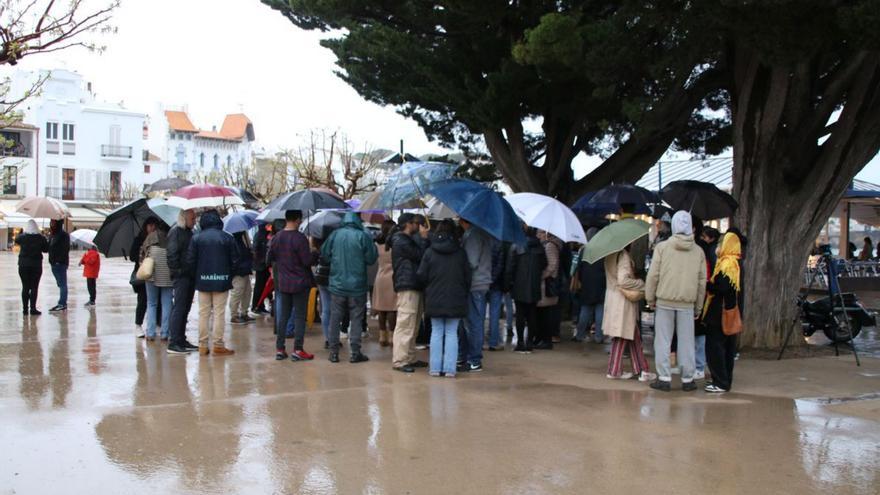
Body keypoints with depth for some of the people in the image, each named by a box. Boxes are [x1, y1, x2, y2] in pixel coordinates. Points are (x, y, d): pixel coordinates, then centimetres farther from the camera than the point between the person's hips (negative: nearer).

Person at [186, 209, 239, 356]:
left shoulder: (196, 238, -2)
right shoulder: (226, 237, -4)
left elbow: (190, 260, -3)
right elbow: (235, 259, -2)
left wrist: (197, 274, 12)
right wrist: (229, 274, 13)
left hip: (203, 280, 2)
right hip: (222, 281, -2)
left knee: (203, 313, 8)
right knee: (219, 313, 1)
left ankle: (203, 345, 10)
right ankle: (217, 345, 2)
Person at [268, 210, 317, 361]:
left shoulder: (276, 237, 3)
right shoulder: (300, 238, -16)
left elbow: (268, 259, 10)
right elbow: (308, 261, -19)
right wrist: (315, 255, 1)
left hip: (283, 283, 5)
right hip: (300, 283, -5)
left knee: (282, 316, 11)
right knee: (299, 317, 1)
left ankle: (279, 349, 13)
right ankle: (298, 350, 1)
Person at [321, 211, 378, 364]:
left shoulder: (334, 235, -2)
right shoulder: (363, 236, -11)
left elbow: (324, 254, 5)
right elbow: (371, 259, -9)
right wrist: (373, 247, 9)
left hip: (337, 284, 3)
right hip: (357, 285, -3)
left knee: (335, 317, 10)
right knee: (356, 318, 5)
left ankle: (334, 351, 11)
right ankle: (355, 352, 4)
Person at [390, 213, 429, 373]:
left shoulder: (408, 240, 23)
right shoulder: (401, 241, -11)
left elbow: (418, 257, 19)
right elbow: (419, 256, -14)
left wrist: (423, 238, 12)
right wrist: (424, 238, -6)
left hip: (413, 286, 11)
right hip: (407, 287, -11)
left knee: (413, 325, 14)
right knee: (405, 324, -12)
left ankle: (409, 358, 20)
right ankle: (399, 361, -11)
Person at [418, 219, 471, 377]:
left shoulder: (430, 252, -5)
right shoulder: (460, 253, -3)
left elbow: (421, 276, -3)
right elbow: (468, 277, 1)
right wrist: (465, 295, 15)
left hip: (434, 300, 0)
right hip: (455, 300, 0)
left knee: (436, 332, 8)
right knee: (452, 333, 5)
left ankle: (435, 367, 9)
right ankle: (450, 368, 2)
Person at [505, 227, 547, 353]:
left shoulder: (516, 247, -8)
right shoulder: (540, 248, 1)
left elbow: (510, 267, -7)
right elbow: (544, 266, 7)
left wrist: (507, 284, -1)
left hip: (519, 287, -3)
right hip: (534, 288, 3)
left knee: (520, 314, 2)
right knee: (532, 315, 8)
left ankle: (520, 343, 2)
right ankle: (529, 342, 9)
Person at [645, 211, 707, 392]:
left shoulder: (662, 247, -5)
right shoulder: (699, 251, 4)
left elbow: (653, 275, -5)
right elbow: (702, 281, 8)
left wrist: (650, 298, 7)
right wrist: (698, 307, 16)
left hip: (664, 301, -2)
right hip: (687, 304, 2)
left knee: (663, 341, 5)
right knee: (686, 341, 8)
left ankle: (664, 378, 5)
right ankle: (687, 379, 13)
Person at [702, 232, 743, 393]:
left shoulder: (727, 264, -18)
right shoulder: (735, 263, 13)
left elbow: (721, 287, -26)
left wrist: (706, 285, -11)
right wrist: (711, 285, 9)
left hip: (721, 314, -10)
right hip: (730, 313, 10)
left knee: (714, 346, -5)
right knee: (727, 348, 14)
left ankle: (720, 383, -3)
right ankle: (725, 380, 22)